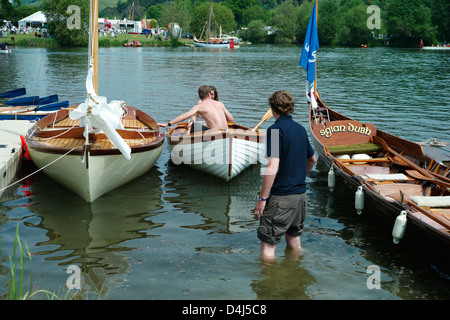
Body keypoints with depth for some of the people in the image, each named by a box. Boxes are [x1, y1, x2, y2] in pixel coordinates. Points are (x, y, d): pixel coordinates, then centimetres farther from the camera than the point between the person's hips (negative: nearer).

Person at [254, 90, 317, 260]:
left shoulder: (276, 129, -14)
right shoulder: (300, 129, 10)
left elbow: (273, 167, -22)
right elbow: (313, 159, 23)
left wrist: (262, 199, -17)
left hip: (282, 198, -8)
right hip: (301, 195, 8)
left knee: (267, 244, -1)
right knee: (294, 241, 22)